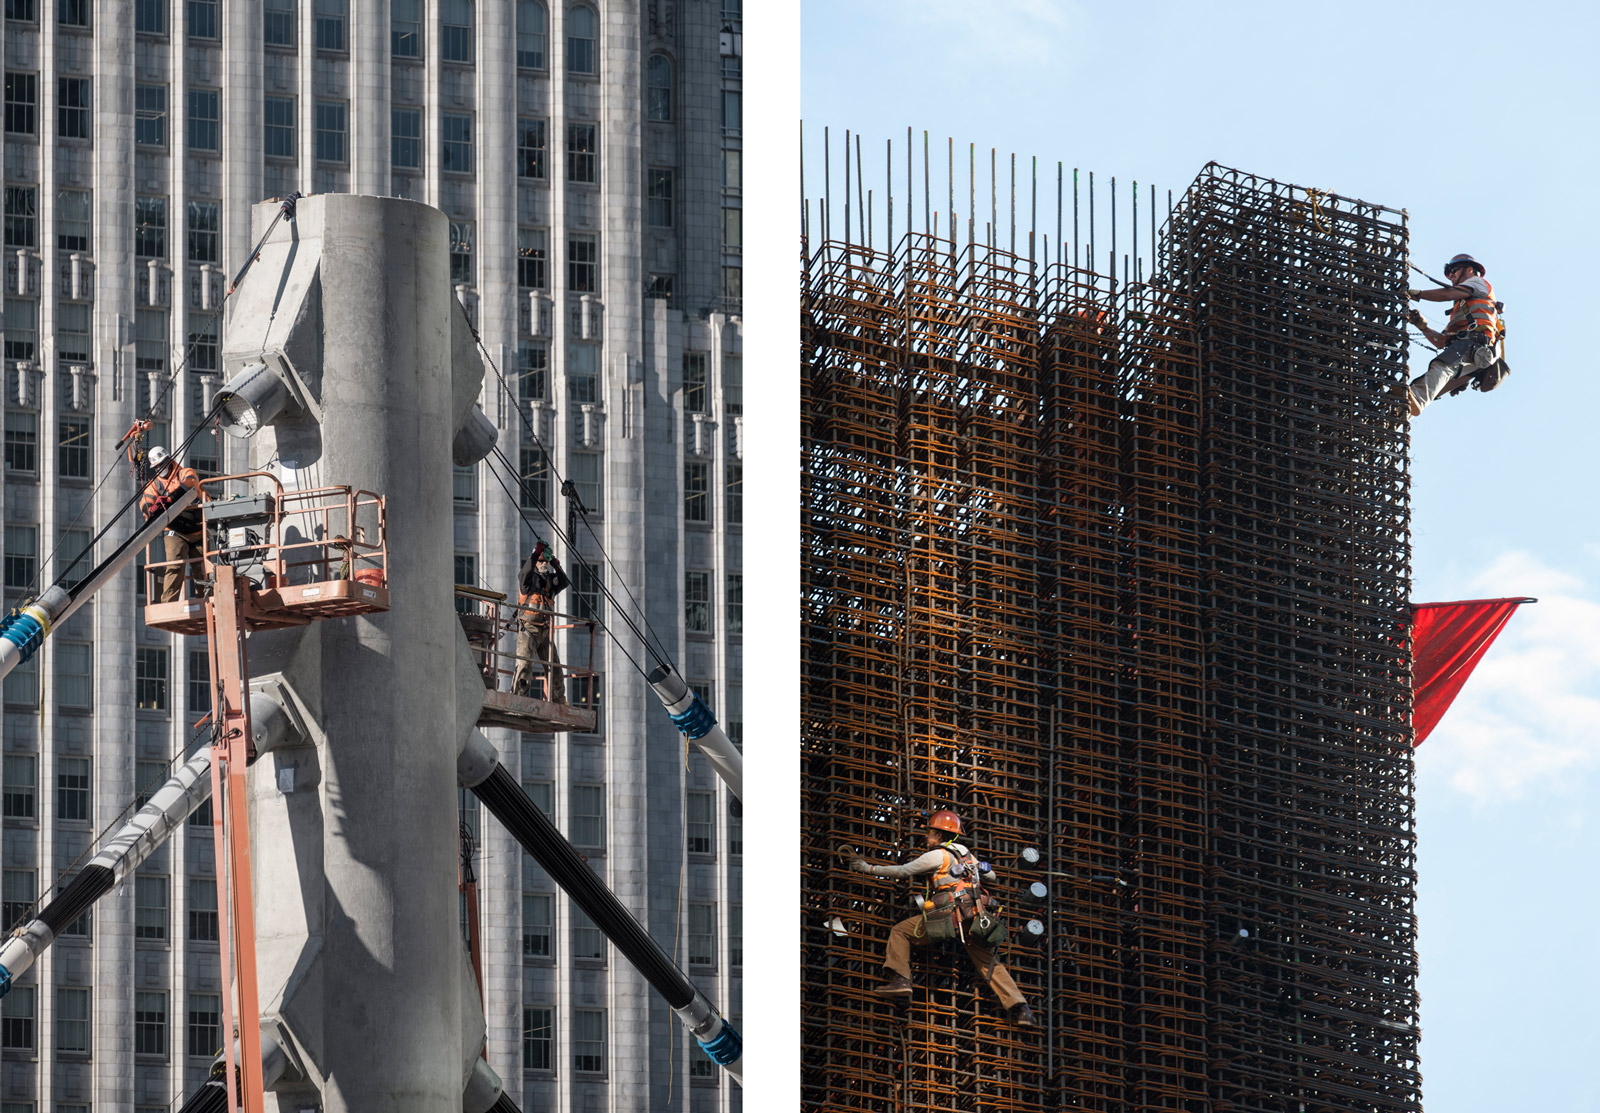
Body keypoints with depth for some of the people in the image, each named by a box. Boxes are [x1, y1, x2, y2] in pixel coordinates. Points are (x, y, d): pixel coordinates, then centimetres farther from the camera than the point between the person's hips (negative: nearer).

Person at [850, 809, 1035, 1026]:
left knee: (900, 931, 8)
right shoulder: (968, 856, 24)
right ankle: (1020, 1010, -2)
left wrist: (869, 869, 16)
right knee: (989, 964, 10)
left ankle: (900, 980, -5)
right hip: (974, 917, 6)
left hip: (950, 913, -6)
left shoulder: (938, 856, 4)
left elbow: (903, 871, 6)